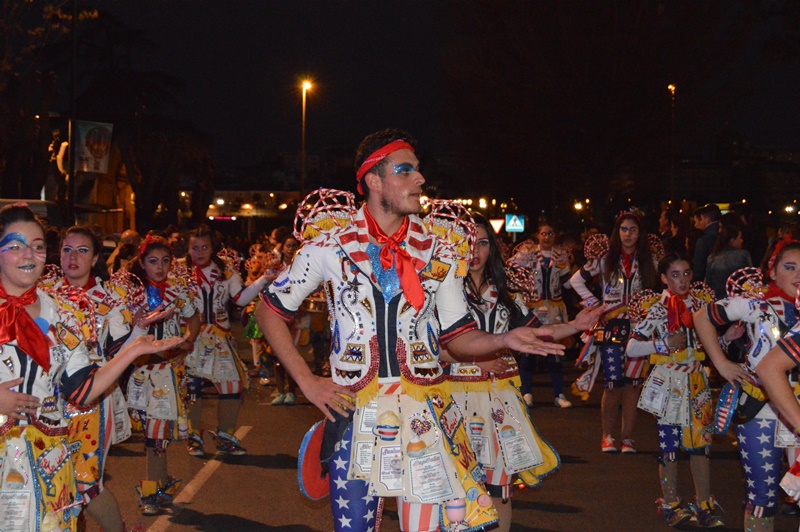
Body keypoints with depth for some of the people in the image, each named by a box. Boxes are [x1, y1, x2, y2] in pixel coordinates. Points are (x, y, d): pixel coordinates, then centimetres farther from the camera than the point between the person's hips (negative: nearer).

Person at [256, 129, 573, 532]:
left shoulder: (438, 254, 7)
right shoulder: (329, 248, 0)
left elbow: (458, 337, 9)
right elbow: (270, 311, 7)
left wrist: (504, 340, -11)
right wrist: (306, 381, -1)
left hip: (427, 418, 2)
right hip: (355, 418, -1)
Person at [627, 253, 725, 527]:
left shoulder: (700, 302, 5)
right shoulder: (656, 308, -6)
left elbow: (715, 337, 16)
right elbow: (631, 348, -9)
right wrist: (663, 344, -21)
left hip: (697, 380, 3)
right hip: (668, 382, -3)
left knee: (702, 443, 3)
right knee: (669, 445, 4)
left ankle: (705, 505, 12)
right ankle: (670, 504, 16)